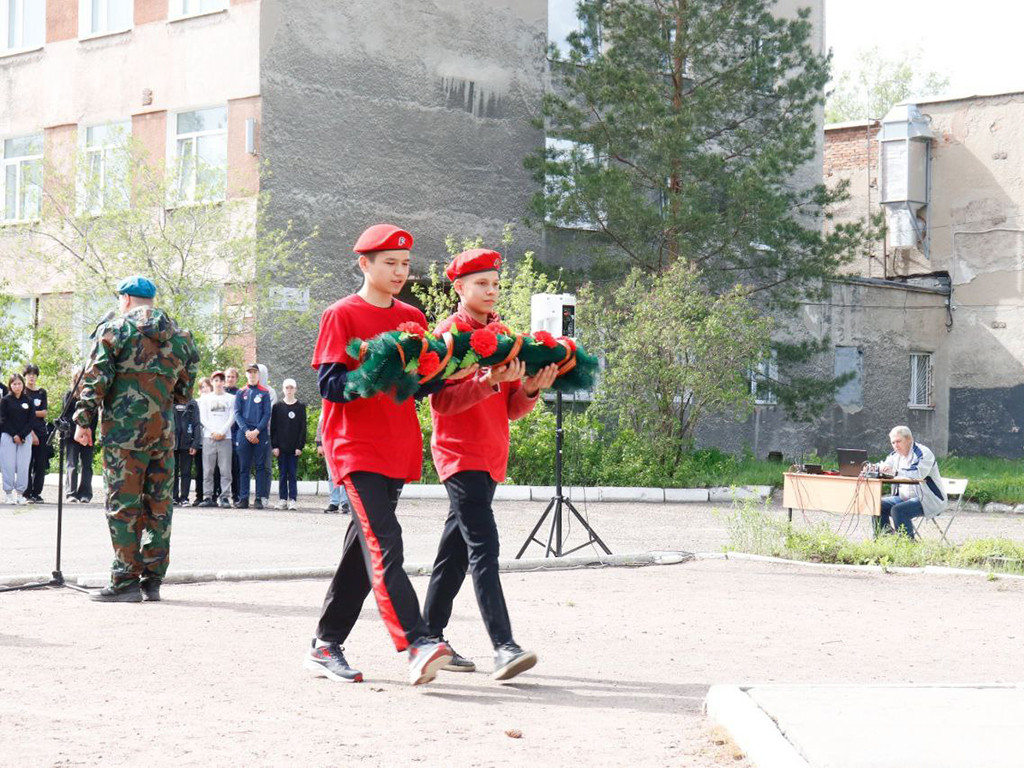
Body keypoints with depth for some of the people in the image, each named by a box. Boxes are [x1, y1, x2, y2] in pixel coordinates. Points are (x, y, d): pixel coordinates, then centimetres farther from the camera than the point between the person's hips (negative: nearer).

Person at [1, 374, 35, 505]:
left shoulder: (28, 401, 8)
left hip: (25, 437, 2)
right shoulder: (5, 400, 3)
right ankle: (8, 493, 3)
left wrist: (22, 435, -8)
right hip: (8, 437, -2)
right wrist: (14, 435, -10)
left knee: (23, 466, -3)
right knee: (9, 466, -4)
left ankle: (20, 494, 2)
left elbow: (31, 420, 4)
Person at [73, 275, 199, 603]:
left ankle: (125, 581, -3)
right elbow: (184, 392, 17)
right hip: (163, 431, 5)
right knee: (159, 506, 9)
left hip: (123, 431, -5)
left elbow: (95, 379, -7)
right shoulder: (180, 337, 14)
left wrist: (83, 420, -3)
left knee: (123, 505, -2)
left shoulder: (114, 331, -2)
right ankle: (152, 581, 11)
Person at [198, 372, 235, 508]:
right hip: (209, 436, 1)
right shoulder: (205, 398, 15)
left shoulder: (231, 398, 11)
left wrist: (222, 432, -8)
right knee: (208, 469, -2)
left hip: (225, 437, -1)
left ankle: (225, 497, -5)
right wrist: (213, 432, -6)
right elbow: (203, 418, 7)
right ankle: (208, 496, 1)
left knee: (225, 469, -6)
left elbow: (232, 418, 4)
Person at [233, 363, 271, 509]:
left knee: (260, 467, -1)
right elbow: (237, 413, 5)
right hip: (244, 433, 1)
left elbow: (267, 414, 2)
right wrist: (246, 431, -9)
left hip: (261, 433, -1)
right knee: (244, 467, 1)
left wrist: (256, 431, -10)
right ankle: (243, 498, 2)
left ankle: (259, 499, -1)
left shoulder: (264, 393, 7)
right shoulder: (241, 393, 11)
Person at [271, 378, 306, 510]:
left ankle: (292, 499, 1)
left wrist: (300, 446, -5)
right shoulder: (277, 406, 7)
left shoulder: (300, 407, 5)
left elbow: (303, 428, 3)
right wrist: (274, 445, -3)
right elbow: (273, 427, 5)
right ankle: (283, 499, 7)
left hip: (294, 447, -1)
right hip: (281, 447, 1)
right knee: (282, 473, 3)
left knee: (293, 473, -1)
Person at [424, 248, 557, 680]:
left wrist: (530, 390, -8)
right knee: (483, 546, -16)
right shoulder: (448, 333, -5)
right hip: (459, 453, -7)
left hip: (491, 456, 7)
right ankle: (503, 646, -23)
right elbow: (443, 400, -17)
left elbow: (512, 408, 13)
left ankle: (430, 637, 20)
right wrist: (490, 381, -28)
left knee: (457, 548, 11)